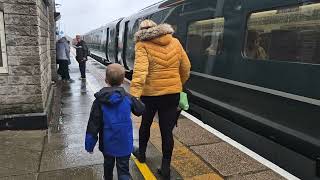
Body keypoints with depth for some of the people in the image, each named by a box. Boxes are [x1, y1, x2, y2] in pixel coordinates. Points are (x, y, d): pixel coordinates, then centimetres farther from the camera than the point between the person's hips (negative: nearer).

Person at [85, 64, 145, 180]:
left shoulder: (100, 100, -10)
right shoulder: (128, 98, -11)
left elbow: (93, 123, -8)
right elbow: (140, 110, 5)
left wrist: (89, 144, -1)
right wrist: (135, 100, 25)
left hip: (107, 143, 2)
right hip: (124, 144, -1)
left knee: (108, 165, 25)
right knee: (123, 169, 6)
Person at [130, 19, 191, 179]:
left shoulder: (143, 45, -9)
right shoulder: (175, 42, 4)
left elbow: (140, 71, -24)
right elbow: (186, 67, 8)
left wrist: (134, 96, -31)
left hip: (151, 93, -2)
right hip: (172, 93, 3)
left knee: (146, 124, 22)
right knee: (167, 130, 10)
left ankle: (141, 153, 43)